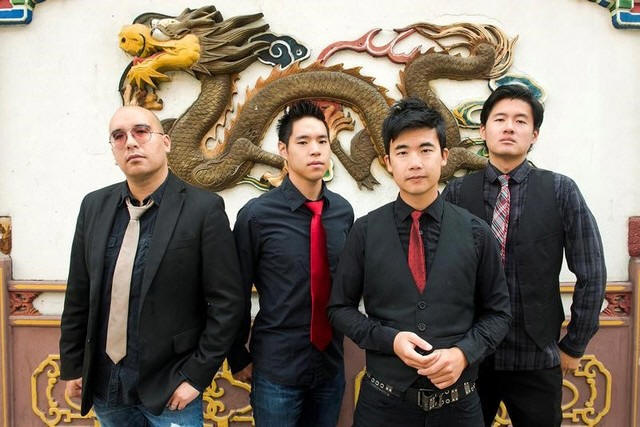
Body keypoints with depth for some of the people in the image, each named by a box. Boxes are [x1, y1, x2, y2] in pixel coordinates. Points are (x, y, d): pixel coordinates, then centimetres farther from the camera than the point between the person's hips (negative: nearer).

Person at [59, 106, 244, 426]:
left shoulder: (204, 208, -14)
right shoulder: (94, 206, 1)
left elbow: (227, 302, -13)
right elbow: (78, 294, 7)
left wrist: (197, 376, -12)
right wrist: (72, 365, 8)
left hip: (169, 386, -4)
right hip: (103, 383, 5)